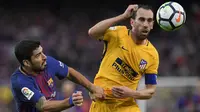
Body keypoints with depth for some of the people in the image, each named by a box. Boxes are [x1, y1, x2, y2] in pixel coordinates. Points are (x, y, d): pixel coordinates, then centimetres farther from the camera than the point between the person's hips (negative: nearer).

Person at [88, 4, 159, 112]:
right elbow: (92, 32, -25)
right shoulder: (118, 33, -6)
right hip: (101, 103, -1)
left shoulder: (152, 54, -3)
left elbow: (150, 90, 1)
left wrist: (131, 93, -19)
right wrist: (123, 16, -24)